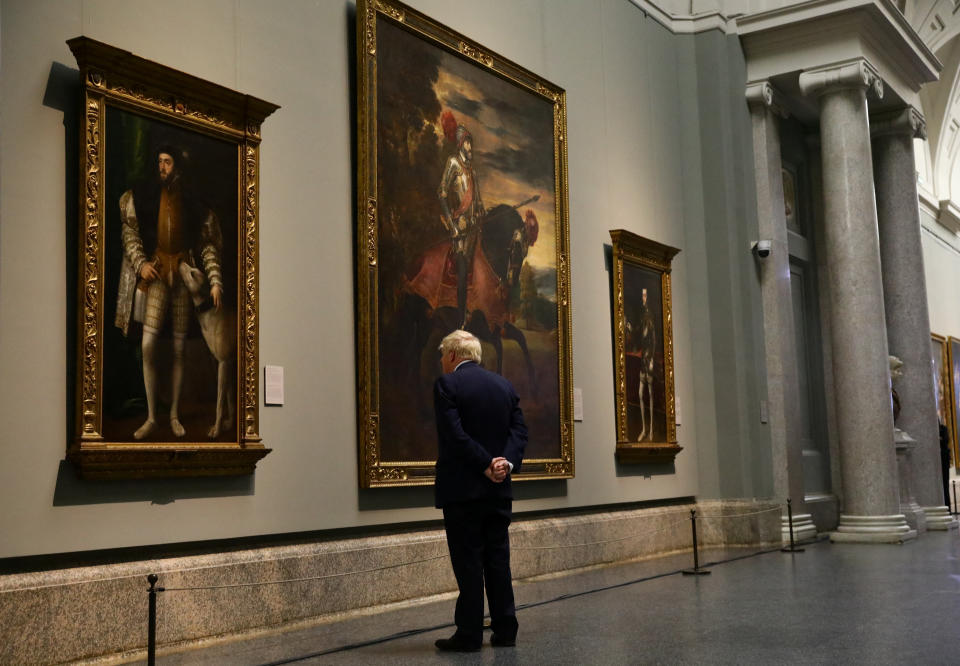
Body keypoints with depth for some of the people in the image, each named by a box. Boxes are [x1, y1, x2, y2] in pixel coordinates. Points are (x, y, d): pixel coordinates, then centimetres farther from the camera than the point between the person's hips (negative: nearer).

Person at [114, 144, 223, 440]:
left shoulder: (191, 201, 6)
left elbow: (208, 244, 5)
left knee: (179, 348, 5)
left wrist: (215, 280, -3)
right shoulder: (143, 194, 5)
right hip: (156, 270, -1)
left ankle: (174, 415, 16)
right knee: (148, 345, -11)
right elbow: (128, 230, 3)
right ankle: (151, 417, -1)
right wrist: (141, 262, -10)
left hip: (184, 271, 1)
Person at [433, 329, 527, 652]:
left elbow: (455, 433, -18)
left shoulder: (446, 384, -8)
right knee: (498, 559, 11)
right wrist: (507, 462, -9)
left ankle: (469, 634, 4)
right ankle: (505, 630, 15)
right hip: (498, 490, 6)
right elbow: (519, 429, 3)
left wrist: (486, 465, -14)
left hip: (461, 488, -6)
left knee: (467, 561, -1)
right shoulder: (503, 384, 11)